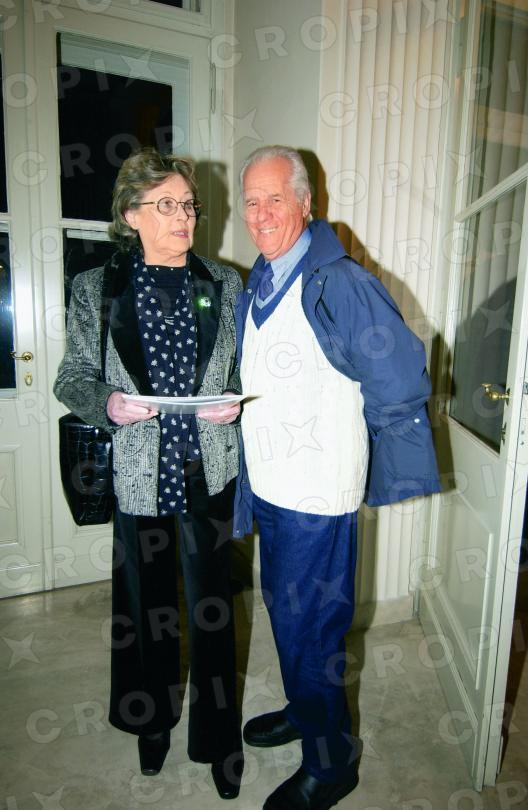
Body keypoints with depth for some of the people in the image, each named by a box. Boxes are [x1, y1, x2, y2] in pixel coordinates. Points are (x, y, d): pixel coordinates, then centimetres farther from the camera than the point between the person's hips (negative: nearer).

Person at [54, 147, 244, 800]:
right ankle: (153, 719, 46)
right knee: (147, 604, 19)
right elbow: (72, 379, 2)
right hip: (138, 475, 0)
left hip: (210, 471, 1)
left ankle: (218, 733, 36)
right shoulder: (95, 288, -2)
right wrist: (106, 403, -18)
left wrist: (235, 403, -11)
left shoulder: (225, 283, 2)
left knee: (212, 606, 12)